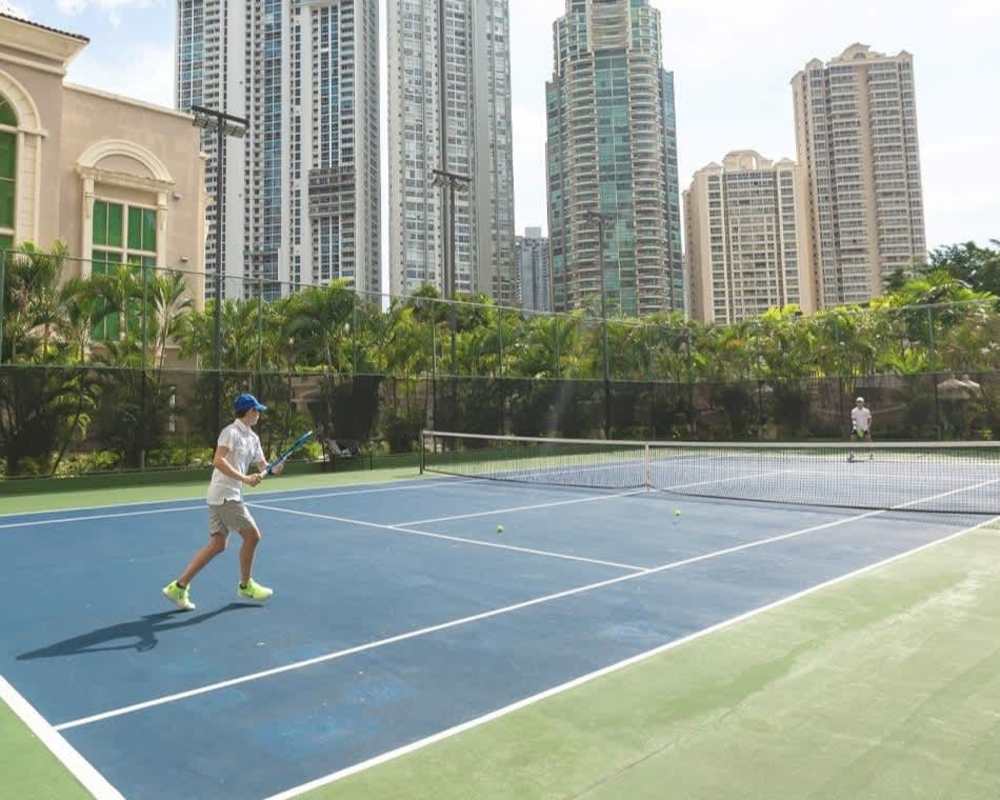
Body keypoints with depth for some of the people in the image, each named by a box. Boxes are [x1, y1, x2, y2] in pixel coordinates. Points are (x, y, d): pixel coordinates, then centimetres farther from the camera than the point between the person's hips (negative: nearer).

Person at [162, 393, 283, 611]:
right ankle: (245, 586, 15)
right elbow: (218, 461, -24)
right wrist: (245, 478, -28)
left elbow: (263, 466, 15)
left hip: (231, 495, 9)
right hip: (225, 494, -9)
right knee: (252, 535, -2)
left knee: (217, 544, 9)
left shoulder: (253, 438, 15)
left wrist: (275, 468, -7)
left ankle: (179, 587, 11)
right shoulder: (231, 432, -13)